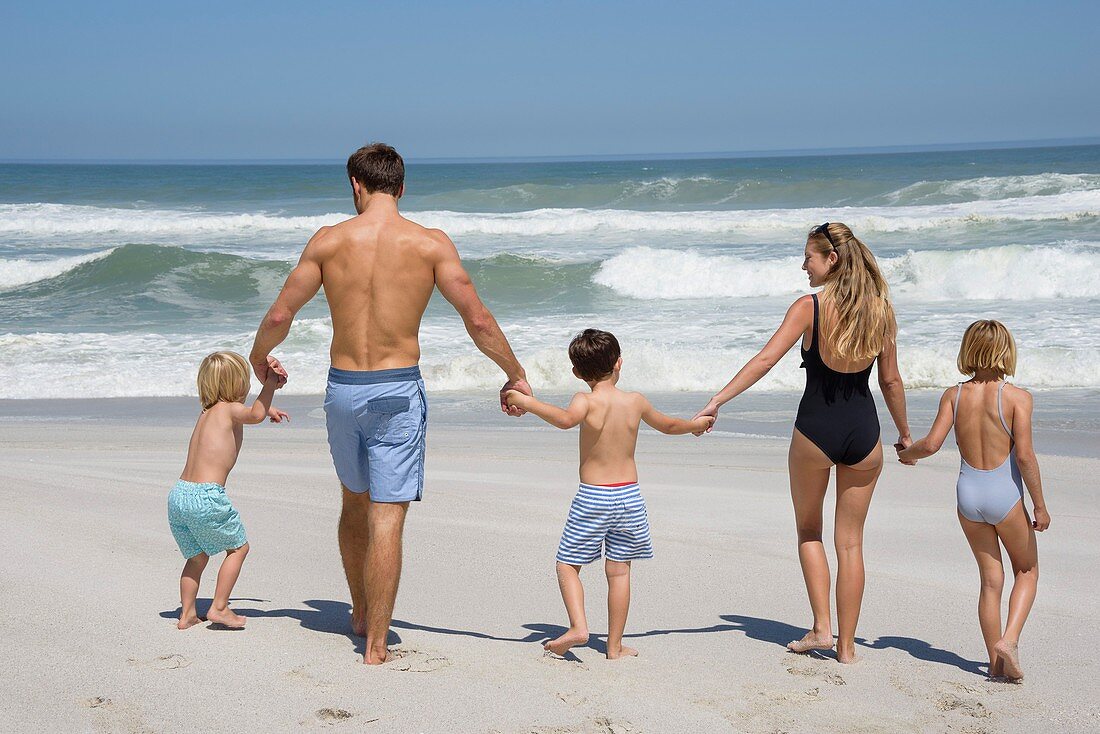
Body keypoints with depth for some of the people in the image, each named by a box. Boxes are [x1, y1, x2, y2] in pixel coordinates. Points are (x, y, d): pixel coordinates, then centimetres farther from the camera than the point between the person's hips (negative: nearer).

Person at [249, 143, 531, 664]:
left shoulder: (329, 240, -2)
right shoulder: (431, 244, -6)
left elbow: (279, 316, 2)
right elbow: (478, 320, -7)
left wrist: (259, 356, 22)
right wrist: (515, 376, 6)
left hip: (342, 388, 3)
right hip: (398, 390, -3)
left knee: (355, 502, 23)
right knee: (387, 518, -1)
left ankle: (360, 614, 38)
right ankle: (376, 645, -1)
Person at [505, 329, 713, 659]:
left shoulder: (586, 401, -9)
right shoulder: (635, 401, 4)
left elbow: (566, 419, -33)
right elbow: (669, 425, 22)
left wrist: (526, 402, -23)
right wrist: (697, 424, 42)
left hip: (592, 497, -3)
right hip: (629, 493, 3)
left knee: (567, 564, 8)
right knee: (619, 570, 8)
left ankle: (578, 626, -11)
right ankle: (615, 646, 11)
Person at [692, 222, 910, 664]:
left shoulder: (809, 308, -10)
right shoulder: (879, 311, 2)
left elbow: (765, 360, -16)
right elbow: (891, 381, 7)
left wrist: (717, 401, -15)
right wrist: (904, 433, 19)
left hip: (816, 429, -3)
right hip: (863, 431, 3)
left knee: (808, 531, 19)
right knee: (850, 541, 12)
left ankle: (821, 628, 12)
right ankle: (846, 645, 15)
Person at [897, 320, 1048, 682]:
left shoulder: (954, 395, -2)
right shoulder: (1017, 397, -11)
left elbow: (931, 444, -9)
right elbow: (1024, 454, -16)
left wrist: (906, 453, 13)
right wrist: (1040, 505, -8)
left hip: (968, 493, 3)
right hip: (1005, 494, -3)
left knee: (991, 579, 15)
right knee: (1027, 570, 18)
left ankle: (996, 662, 18)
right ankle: (1009, 639, -3)